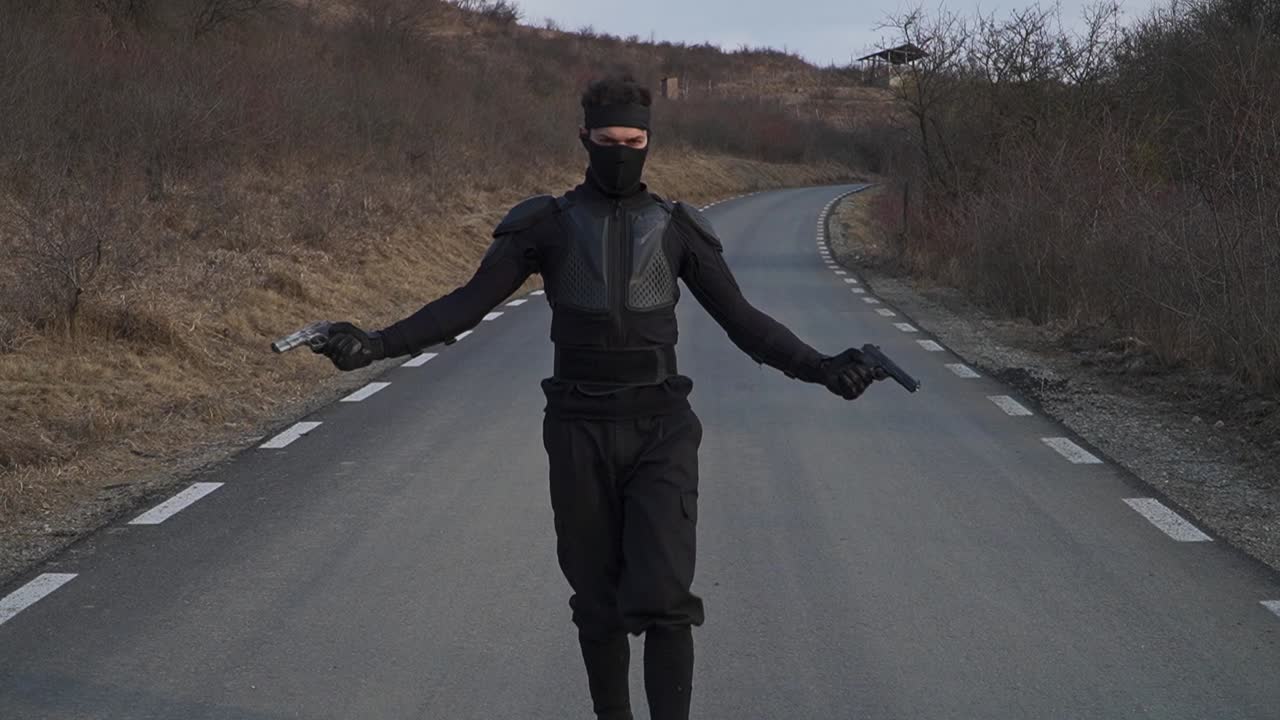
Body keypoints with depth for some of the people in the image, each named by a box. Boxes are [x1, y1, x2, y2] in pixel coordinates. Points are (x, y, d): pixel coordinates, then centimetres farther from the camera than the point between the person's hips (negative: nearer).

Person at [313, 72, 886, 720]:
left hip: (660, 433, -1)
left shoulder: (677, 228, 5)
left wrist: (821, 369, -11)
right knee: (598, 600, 10)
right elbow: (469, 303, -2)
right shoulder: (545, 223, 2)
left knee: (663, 598, -15)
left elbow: (742, 321, 4)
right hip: (580, 433, 1)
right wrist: (377, 345, -16)